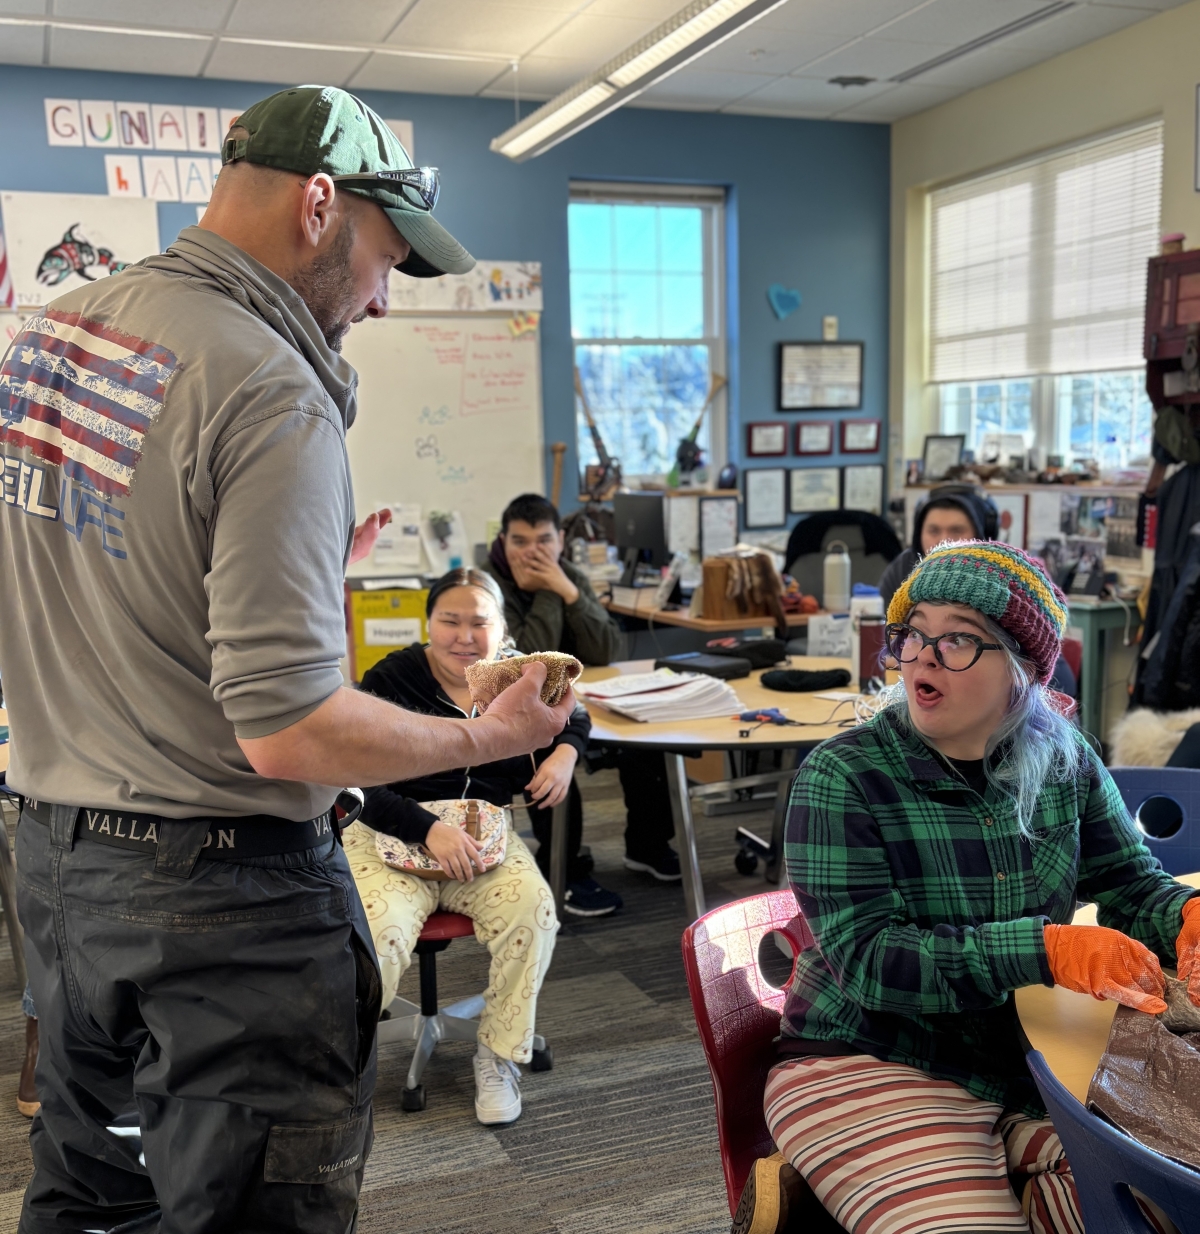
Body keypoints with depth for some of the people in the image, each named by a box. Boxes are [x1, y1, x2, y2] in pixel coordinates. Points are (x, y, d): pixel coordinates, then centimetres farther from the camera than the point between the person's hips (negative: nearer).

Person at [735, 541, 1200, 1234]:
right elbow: (868, 958, -20)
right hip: (868, 1067, -4)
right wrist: (1048, 948, -29)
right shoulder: (843, 779, -13)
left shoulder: (1063, 760, 1)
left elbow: (1133, 884, 7)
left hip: (1034, 1060, 5)